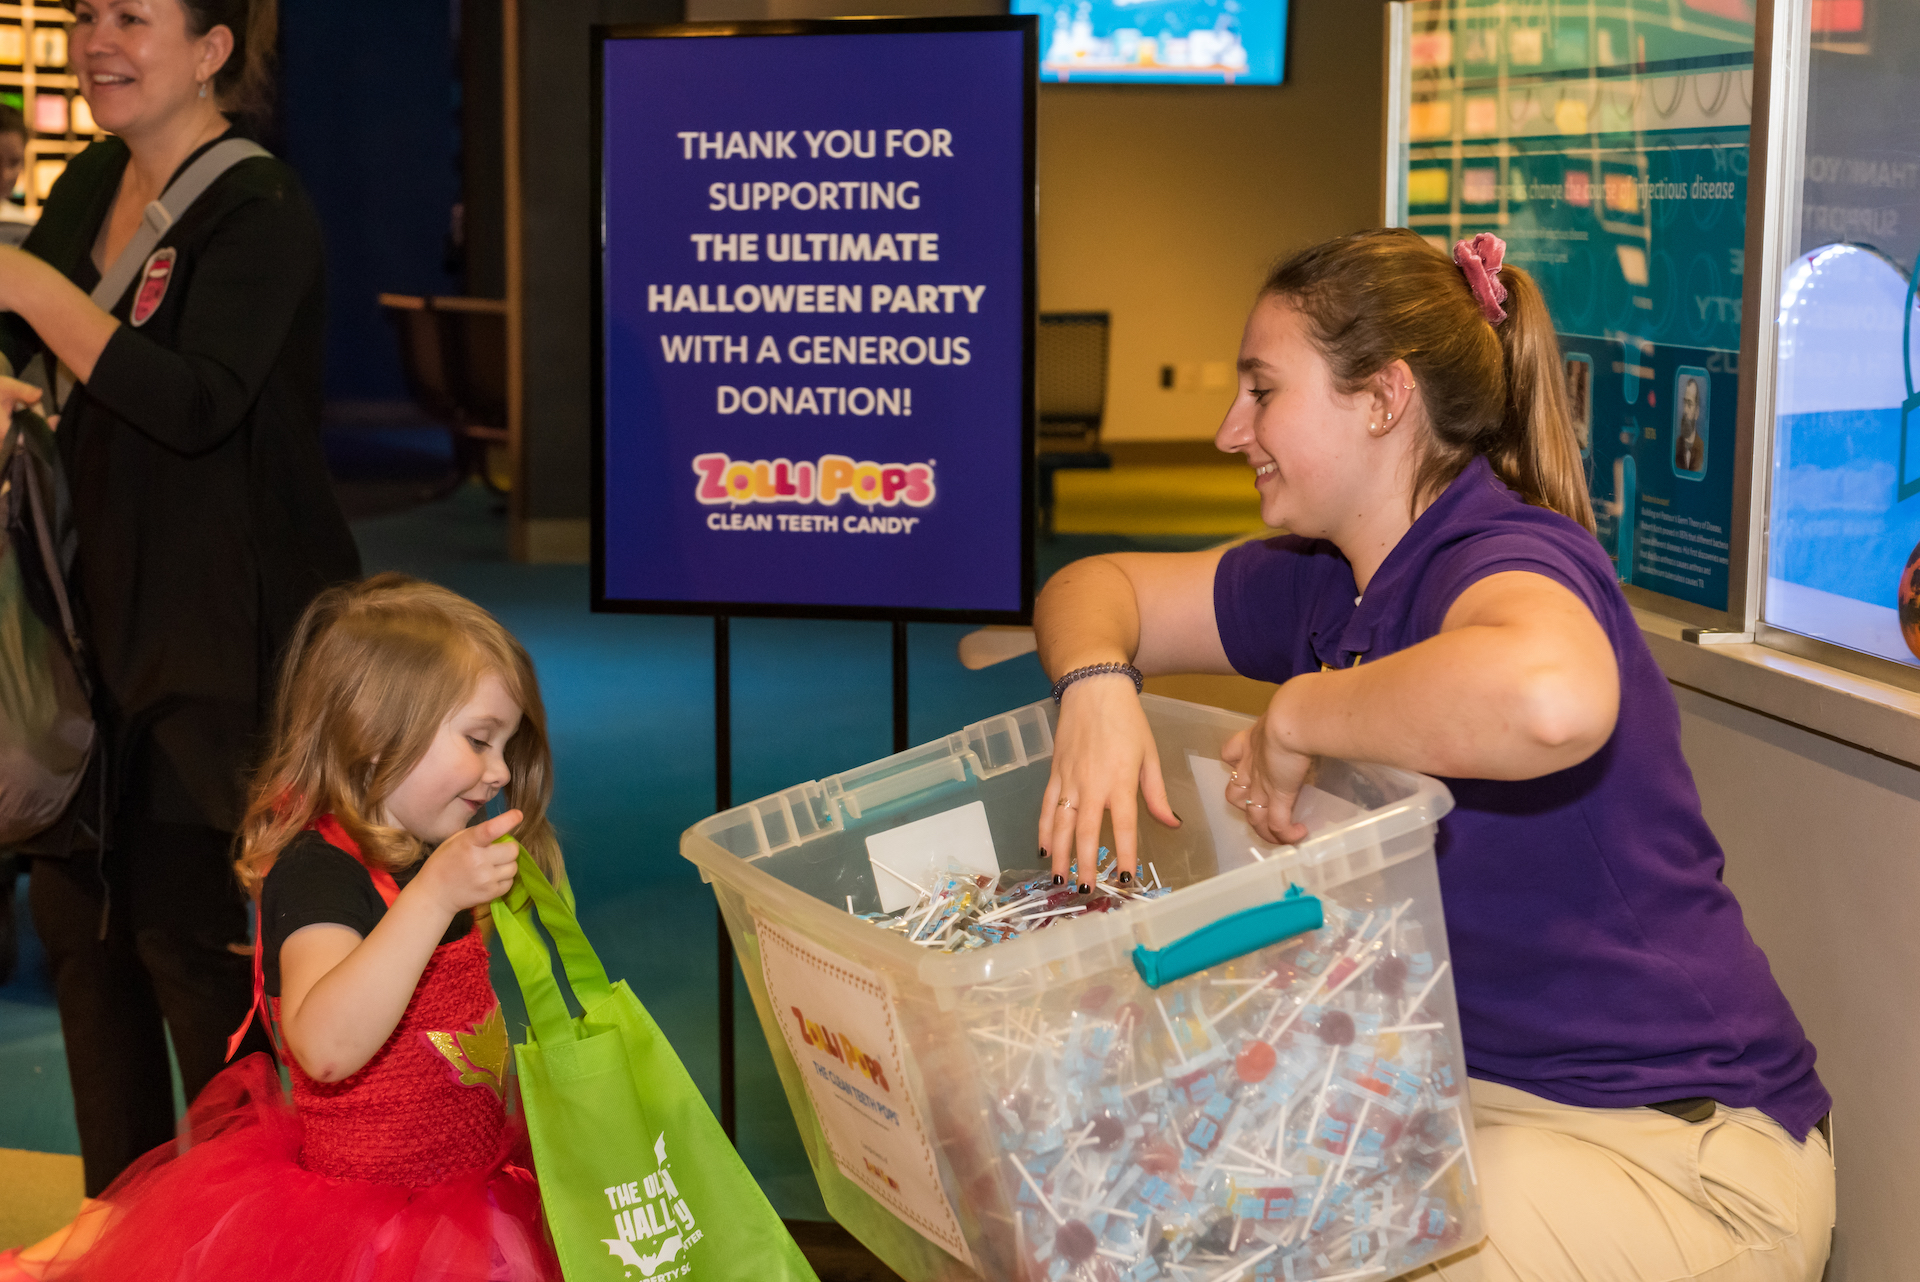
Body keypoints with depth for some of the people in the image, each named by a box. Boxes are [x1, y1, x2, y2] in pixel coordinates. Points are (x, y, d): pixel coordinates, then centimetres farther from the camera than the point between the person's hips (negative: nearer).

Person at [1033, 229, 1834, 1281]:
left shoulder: (1503, 556, -22)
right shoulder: (1326, 583, 5)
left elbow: (1550, 700, -47)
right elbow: (1094, 588, 15)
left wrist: (1298, 716, -30)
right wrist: (1095, 686, -10)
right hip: (1459, 1077, 8)